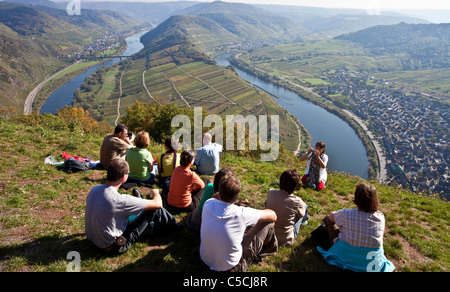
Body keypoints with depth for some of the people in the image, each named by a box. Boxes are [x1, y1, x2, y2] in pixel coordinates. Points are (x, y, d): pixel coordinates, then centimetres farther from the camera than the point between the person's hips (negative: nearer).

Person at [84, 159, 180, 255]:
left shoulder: (94, 189, -10)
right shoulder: (119, 200, -32)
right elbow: (157, 204, -23)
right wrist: (156, 192, 2)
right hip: (114, 247, -8)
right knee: (154, 208, -6)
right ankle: (172, 225, 24)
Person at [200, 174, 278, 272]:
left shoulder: (208, 204, -16)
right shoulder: (241, 214, -29)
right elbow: (273, 216, -11)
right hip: (230, 267, -5)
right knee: (268, 224, 2)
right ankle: (270, 249, 35)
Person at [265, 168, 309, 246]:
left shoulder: (270, 193, -19)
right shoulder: (297, 202, -26)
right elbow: (301, 214, -2)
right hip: (286, 240, -3)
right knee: (304, 205, 14)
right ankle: (304, 220, 47)